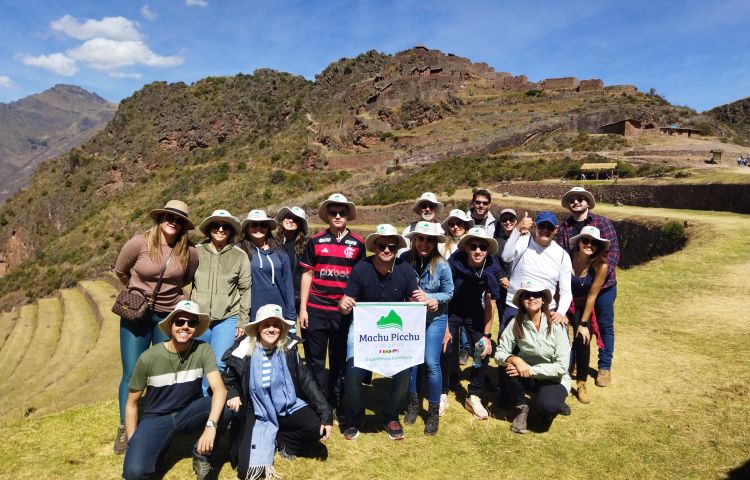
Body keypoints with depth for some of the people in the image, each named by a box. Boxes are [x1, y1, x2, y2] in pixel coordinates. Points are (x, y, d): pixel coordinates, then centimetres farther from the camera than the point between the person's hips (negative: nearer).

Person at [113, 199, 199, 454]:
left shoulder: (188, 251, -8)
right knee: (131, 373, 2)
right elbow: (120, 271, 5)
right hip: (136, 314, -1)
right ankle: (125, 428, 19)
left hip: (169, 316, 2)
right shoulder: (139, 242, -13)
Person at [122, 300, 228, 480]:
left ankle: (202, 456, -2)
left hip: (189, 413, 1)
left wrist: (210, 425, -43)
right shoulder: (149, 358, -17)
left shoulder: (203, 350, -16)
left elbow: (219, 389, -28)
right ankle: (159, 446, 11)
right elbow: (132, 403, -3)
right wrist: (133, 443, -6)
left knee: (226, 405, -29)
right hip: (156, 418, -1)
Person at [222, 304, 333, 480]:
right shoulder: (243, 352, -10)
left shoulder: (288, 350, -6)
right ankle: (267, 439, 11)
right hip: (258, 415, -2)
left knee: (317, 427, -23)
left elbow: (306, 381, -5)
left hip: (288, 408, 2)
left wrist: (326, 415, -12)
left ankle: (280, 441, 4)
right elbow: (228, 381, 4)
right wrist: (232, 395, -21)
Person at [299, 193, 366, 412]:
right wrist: (302, 308, -1)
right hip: (315, 310, 0)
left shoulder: (358, 243, 4)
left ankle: (336, 404, 28)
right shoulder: (315, 241, 2)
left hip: (344, 311, 1)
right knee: (315, 360, 7)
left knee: (340, 360, 13)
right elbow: (307, 275, 4)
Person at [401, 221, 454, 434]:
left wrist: (428, 297, -21)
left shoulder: (441, 266, -18)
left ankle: (434, 411, 13)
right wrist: (412, 298, -19)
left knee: (431, 363, -6)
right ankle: (414, 402, 31)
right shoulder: (405, 259, -15)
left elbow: (449, 293, -5)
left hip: (434, 318, -2)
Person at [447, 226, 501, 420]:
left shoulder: (491, 269, -18)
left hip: (474, 312, 3)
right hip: (451, 311, -2)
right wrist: (445, 328, -15)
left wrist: (487, 335, -8)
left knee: (484, 351, -7)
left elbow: (490, 303, -8)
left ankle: (473, 397, 11)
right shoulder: (454, 263, -27)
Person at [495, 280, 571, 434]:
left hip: (554, 379, -2)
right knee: (510, 368, -29)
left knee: (546, 406, -32)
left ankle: (555, 402, 7)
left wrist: (531, 370, -27)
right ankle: (521, 409, -3)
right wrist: (515, 359, -34)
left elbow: (562, 367, -20)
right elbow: (499, 353, -14)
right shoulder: (516, 323, -13)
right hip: (528, 377, 2)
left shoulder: (555, 324, -18)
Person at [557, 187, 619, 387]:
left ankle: (605, 367, 25)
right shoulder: (564, 227, 1)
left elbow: (613, 249, -10)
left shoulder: (602, 222, -4)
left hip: (603, 284, -1)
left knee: (605, 326, 10)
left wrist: (604, 272, -22)